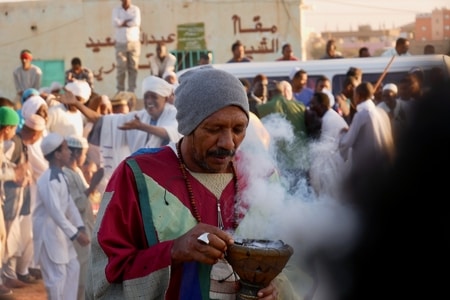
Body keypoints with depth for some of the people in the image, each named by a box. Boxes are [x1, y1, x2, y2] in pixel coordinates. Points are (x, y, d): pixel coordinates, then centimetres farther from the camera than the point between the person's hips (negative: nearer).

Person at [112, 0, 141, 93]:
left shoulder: (136, 9, 3)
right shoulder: (116, 10, 6)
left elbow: (137, 22, -13)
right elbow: (115, 23, -9)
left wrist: (123, 23, -7)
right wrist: (129, 21, -7)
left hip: (134, 43, 0)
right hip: (121, 43, 0)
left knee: (133, 68, -2)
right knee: (121, 68, -3)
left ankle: (131, 91, 2)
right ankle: (120, 91, 1)